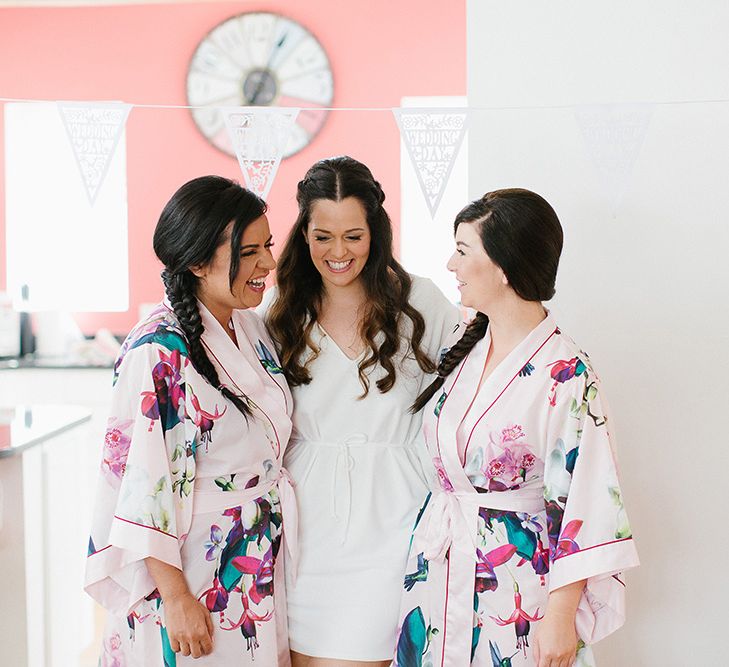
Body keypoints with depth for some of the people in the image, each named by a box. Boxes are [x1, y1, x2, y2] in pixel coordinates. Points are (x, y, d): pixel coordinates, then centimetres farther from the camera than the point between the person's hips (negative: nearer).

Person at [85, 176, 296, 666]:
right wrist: (176, 598, -19)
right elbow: (142, 483, -20)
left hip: (260, 574, 7)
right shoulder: (159, 351, -20)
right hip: (190, 579, -7)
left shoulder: (253, 328, 4)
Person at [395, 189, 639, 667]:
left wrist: (561, 616, -17)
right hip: (438, 569, 6)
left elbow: (584, 503, -18)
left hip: (515, 578, -6)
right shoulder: (464, 344, 3)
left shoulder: (566, 374, -18)